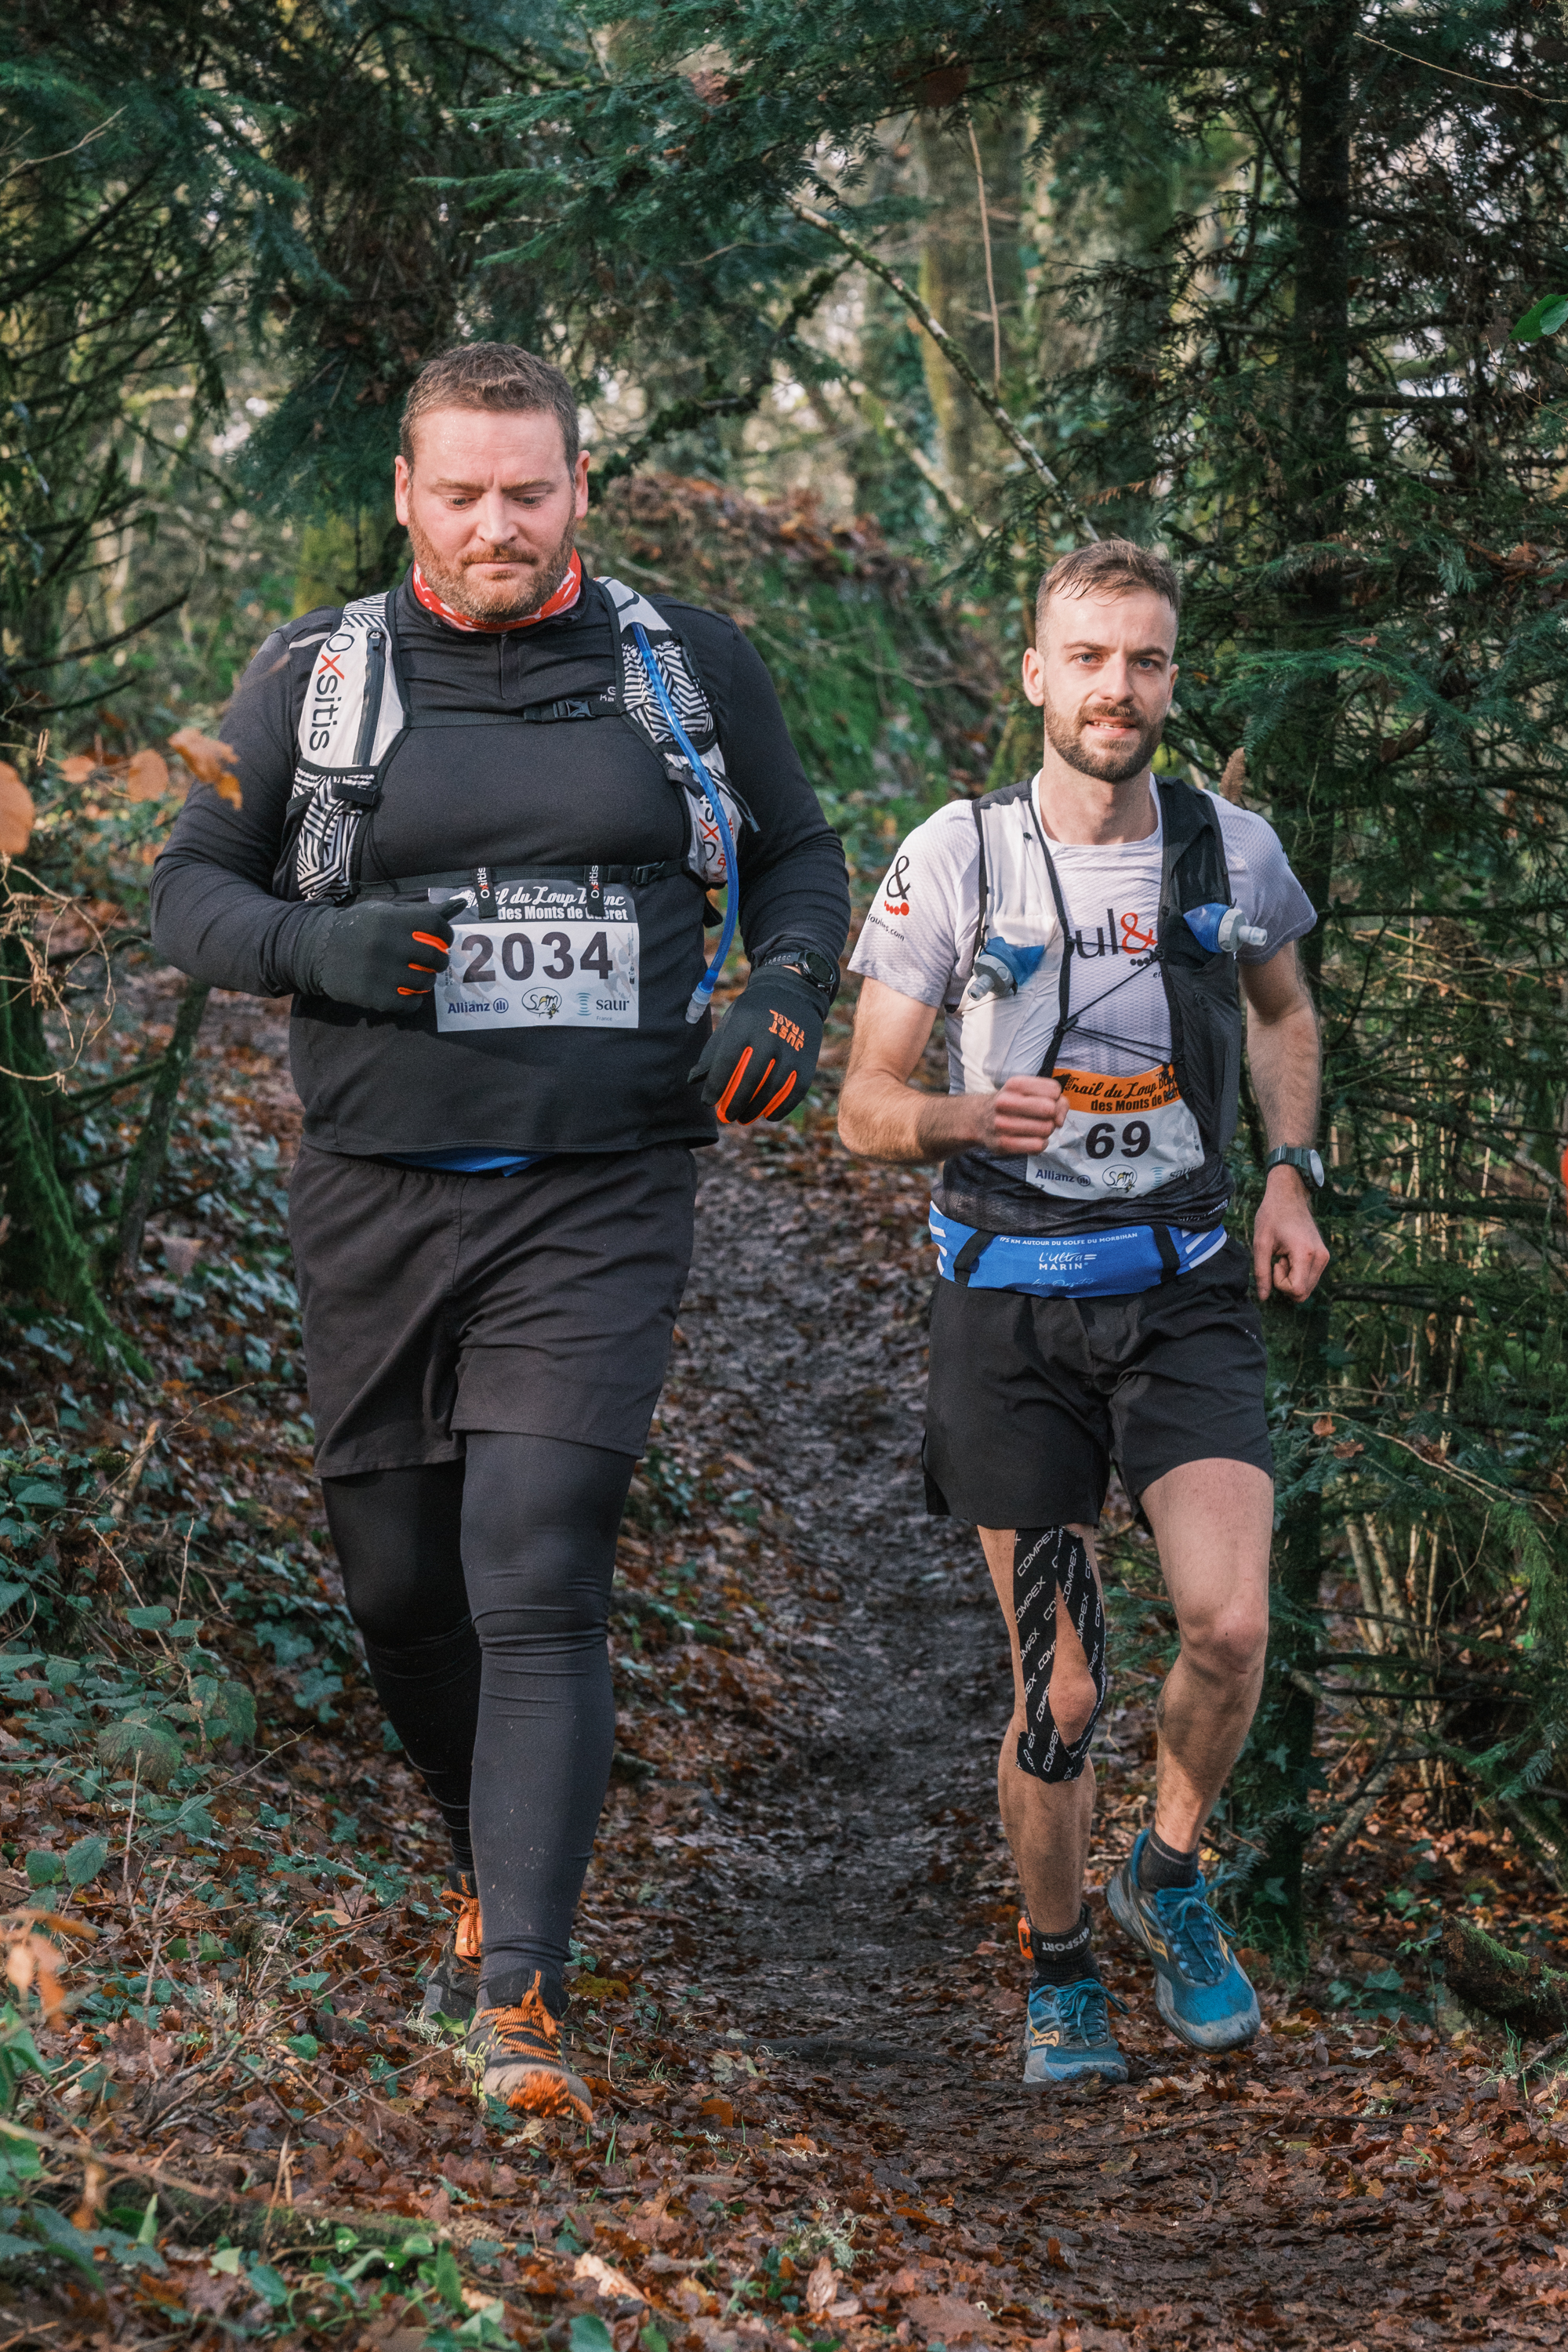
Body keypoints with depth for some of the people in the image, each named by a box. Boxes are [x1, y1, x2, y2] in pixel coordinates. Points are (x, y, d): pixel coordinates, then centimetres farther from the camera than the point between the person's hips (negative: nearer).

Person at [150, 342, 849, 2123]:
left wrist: (785, 998, -4)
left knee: (538, 1588, -15)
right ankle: (491, 1866, 39)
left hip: (596, 1202, -2)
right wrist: (319, 946, -14)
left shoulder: (689, 668, 4)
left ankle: (516, 1996, -16)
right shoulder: (313, 678, 3)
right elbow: (188, 891, 7)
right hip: (373, 1196, 2)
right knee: (399, 1583, 12)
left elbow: (799, 855, 16)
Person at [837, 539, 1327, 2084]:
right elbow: (864, 1109, -3)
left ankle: (1168, 1877, 9)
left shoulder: (1233, 852, 1)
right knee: (1060, 1694, 0)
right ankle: (1059, 1972, 24)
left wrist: (1289, 1175, 8)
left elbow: (1284, 1014, 24)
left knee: (1229, 1628, -20)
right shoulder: (956, 857, -5)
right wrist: (965, 1118, -25)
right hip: (1013, 1309, -1)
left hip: (1188, 1300, 1)